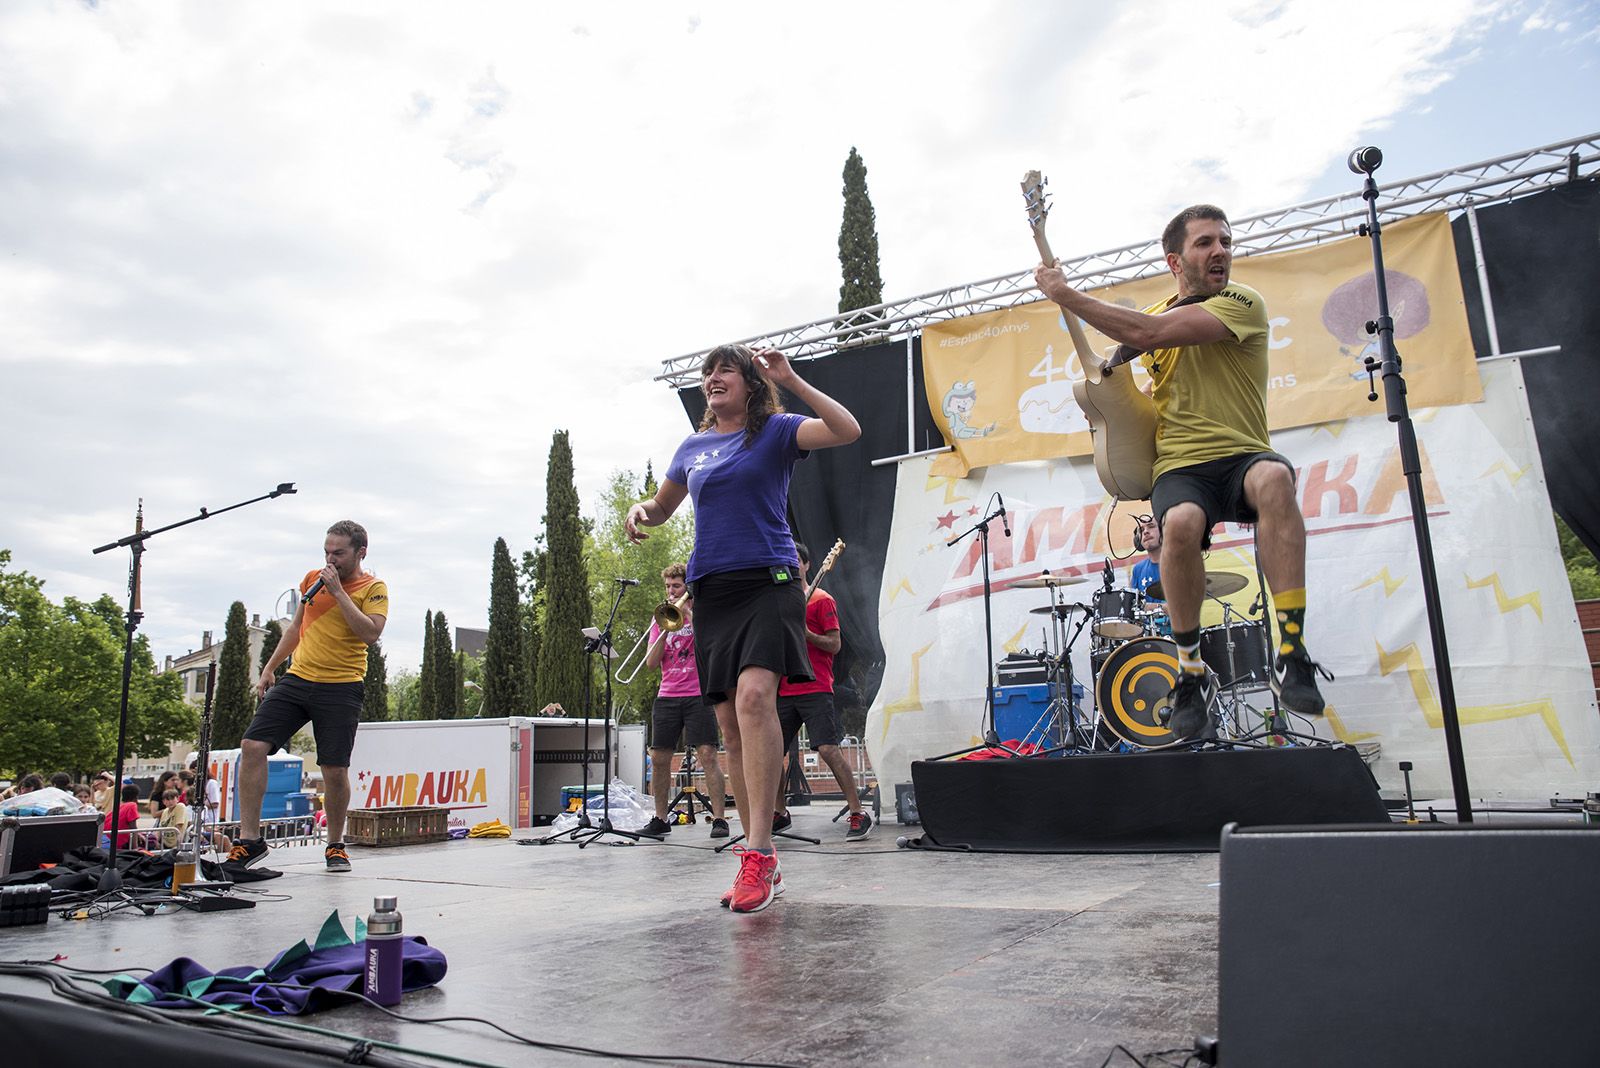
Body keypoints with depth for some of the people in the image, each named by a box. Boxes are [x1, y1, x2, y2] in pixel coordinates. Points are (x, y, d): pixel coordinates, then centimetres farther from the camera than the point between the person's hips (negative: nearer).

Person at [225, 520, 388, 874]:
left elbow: (370, 633, -17)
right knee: (252, 746, -9)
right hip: (297, 678, 5)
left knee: (335, 770, -3)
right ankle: (249, 840, 1)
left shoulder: (373, 588, -2)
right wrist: (269, 667, 23)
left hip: (341, 688, -5)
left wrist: (338, 592, -16)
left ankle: (335, 845, 18)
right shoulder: (313, 578, 13)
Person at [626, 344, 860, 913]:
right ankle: (761, 866, 12)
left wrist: (791, 380, -13)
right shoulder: (692, 448, 17)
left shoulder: (776, 430, 4)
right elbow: (661, 506, 30)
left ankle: (759, 850, -27)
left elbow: (848, 430, -11)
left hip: (767, 582, -5)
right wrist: (639, 510, 7)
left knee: (754, 693, -29)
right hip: (711, 589, 5)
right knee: (731, 725, 3)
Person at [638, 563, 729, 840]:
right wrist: (665, 629, -7)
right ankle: (660, 819, 15)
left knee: (708, 754, -11)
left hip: (698, 695, -4)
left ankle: (718, 819, -9)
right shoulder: (660, 618, 15)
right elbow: (651, 663, 6)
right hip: (666, 696, 4)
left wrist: (687, 613, -12)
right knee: (659, 758, 4)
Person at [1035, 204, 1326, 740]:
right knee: (1181, 523, -35)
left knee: (1274, 477, -40)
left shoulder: (1243, 303, -4)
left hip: (1242, 456, -2)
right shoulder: (1154, 314, 16)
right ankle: (1192, 673, -14)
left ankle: (1292, 654, -32)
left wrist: (1066, 295, -11)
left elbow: (1149, 334, -18)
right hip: (1179, 467, 2)